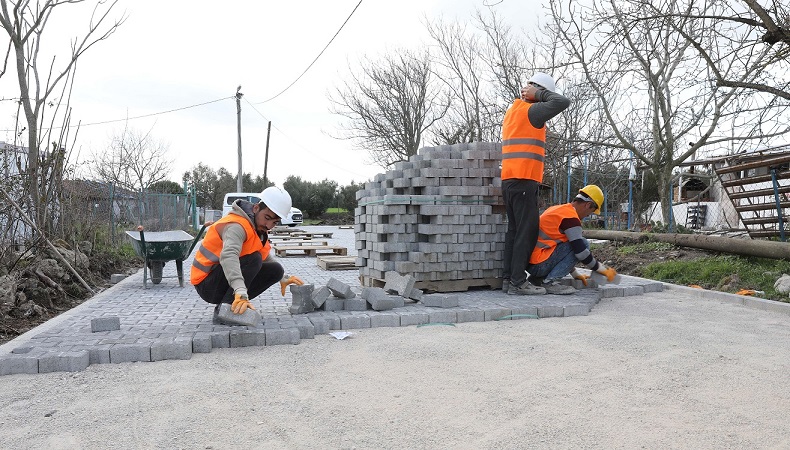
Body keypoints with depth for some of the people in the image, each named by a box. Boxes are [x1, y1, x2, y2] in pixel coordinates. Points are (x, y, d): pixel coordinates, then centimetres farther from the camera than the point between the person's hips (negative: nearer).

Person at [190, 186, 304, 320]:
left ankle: (235, 303, 1)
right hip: (206, 284, -9)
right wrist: (241, 293, -56)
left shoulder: (258, 228, 6)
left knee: (276, 269, -1)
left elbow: (266, 259, 20)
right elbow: (228, 256, -44)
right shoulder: (237, 225, -24)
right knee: (253, 259, -28)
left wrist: (283, 278, 8)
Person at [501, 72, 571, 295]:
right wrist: (538, 94, -5)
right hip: (523, 179, -9)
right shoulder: (530, 110, -6)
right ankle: (518, 282, -8)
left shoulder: (513, 110, 21)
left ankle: (508, 278, 11)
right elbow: (562, 102, -15)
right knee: (527, 230, -8)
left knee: (515, 229, 10)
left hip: (509, 179, 9)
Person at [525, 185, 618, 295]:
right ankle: (550, 281, -11)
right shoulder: (571, 217, -11)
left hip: (528, 262, 10)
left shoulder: (558, 209, 20)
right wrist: (603, 270, 1)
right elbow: (581, 252, -14)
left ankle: (537, 278, 14)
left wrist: (576, 275, 31)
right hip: (539, 265, -10)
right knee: (583, 244, -7)